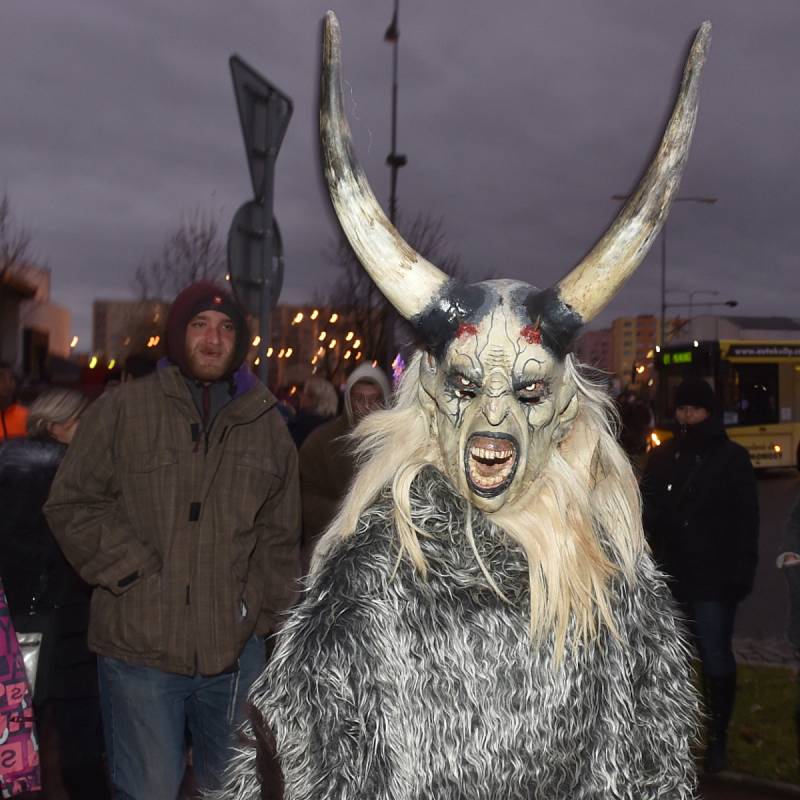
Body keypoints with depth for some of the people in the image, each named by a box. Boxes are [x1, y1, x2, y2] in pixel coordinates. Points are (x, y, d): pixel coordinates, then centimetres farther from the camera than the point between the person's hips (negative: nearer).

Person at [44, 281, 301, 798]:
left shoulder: (267, 424, 8)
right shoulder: (123, 410, -1)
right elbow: (72, 504, -2)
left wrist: (268, 610, 7)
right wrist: (133, 571, -10)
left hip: (236, 651, 3)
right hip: (140, 643, -3)